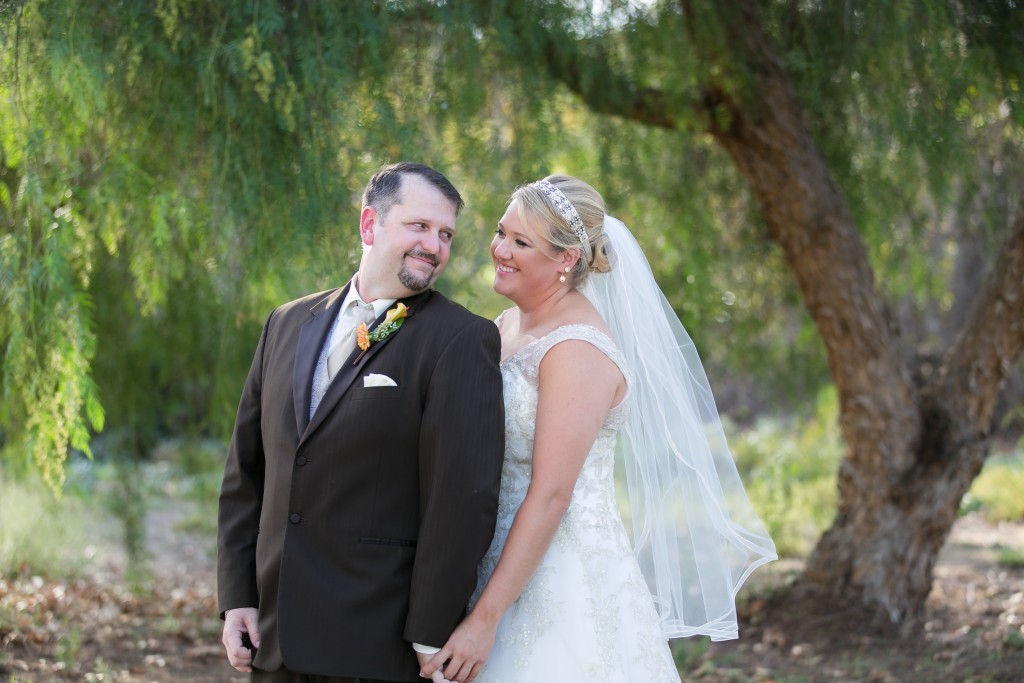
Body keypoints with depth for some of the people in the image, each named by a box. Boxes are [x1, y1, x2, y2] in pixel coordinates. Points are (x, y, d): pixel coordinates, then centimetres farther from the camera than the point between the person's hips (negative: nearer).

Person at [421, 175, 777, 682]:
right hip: (498, 563, 8)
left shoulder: (577, 350, -18)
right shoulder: (510, 325, 8)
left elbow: (550, 496, -22)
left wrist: (485, 619, -22)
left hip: (565, 582, -8)